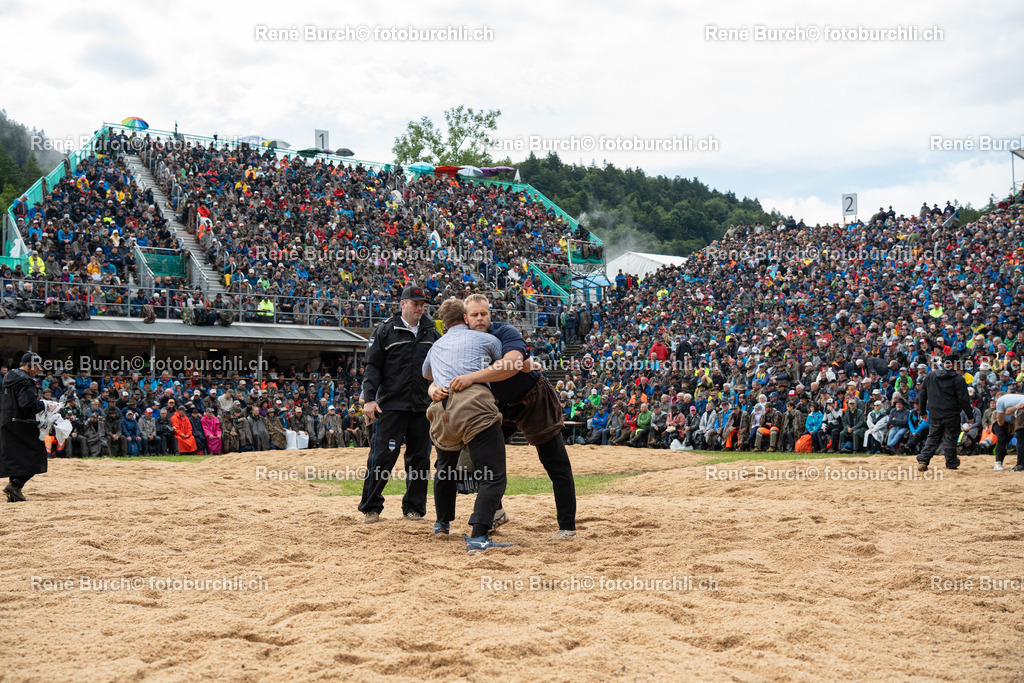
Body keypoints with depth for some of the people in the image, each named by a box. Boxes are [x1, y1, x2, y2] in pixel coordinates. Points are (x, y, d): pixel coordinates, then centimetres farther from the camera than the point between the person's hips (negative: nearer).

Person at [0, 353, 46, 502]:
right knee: (34, 455, -3)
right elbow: (27, 404, -23)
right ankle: (15, 485, -15)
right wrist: (44, 405, -9)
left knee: (14, 457, 11)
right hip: (22, 424, -9)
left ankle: (13, 495, 10)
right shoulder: (25, 381, -14)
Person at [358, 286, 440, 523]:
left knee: (420, 457, 6)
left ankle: (414, 508, 16)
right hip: (391, 404, -4)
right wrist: (369, 398, -10)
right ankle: (371, 508, 1)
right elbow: (372, 366, -1)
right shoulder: (385, 331, 1)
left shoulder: (431, 333, 13)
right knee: (382, 455, -8)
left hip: (423, 406, 4)